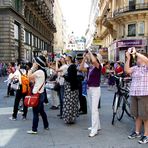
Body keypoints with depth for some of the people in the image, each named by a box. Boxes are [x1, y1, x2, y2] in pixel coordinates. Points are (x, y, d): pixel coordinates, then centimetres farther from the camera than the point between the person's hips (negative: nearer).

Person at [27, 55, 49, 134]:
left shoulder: (39, 71, -17)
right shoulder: (42, 71, 12)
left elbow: (29, 76, -23)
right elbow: (32, 79, 11)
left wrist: (32, 68, -12)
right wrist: (33, 68, 7)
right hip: (40, 94, 10)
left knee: (35, 112, -3)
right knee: (41, 111, 19)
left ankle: (34, 129, 4)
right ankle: (46, 126, 30)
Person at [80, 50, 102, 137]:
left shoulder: (98, 66, -10)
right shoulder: (90, 68, 10)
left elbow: (94, 60, -29)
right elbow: (81, 68, 10)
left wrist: (90, 52, -14)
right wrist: (84, 58, 7)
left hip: (95, 89, -8)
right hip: (89, 89, 8)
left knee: (94, 109, -10)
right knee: (93, 109, 16)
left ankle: (94, 130, -7)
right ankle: (97, 126, 28)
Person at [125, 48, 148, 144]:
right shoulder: (135, 68, 12)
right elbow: (127, 70, -3)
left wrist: (136, 53, -21)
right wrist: (128, 58, -8)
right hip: (134, 94, 6)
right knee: (137, 114, 16)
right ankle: (137, 132, 29)